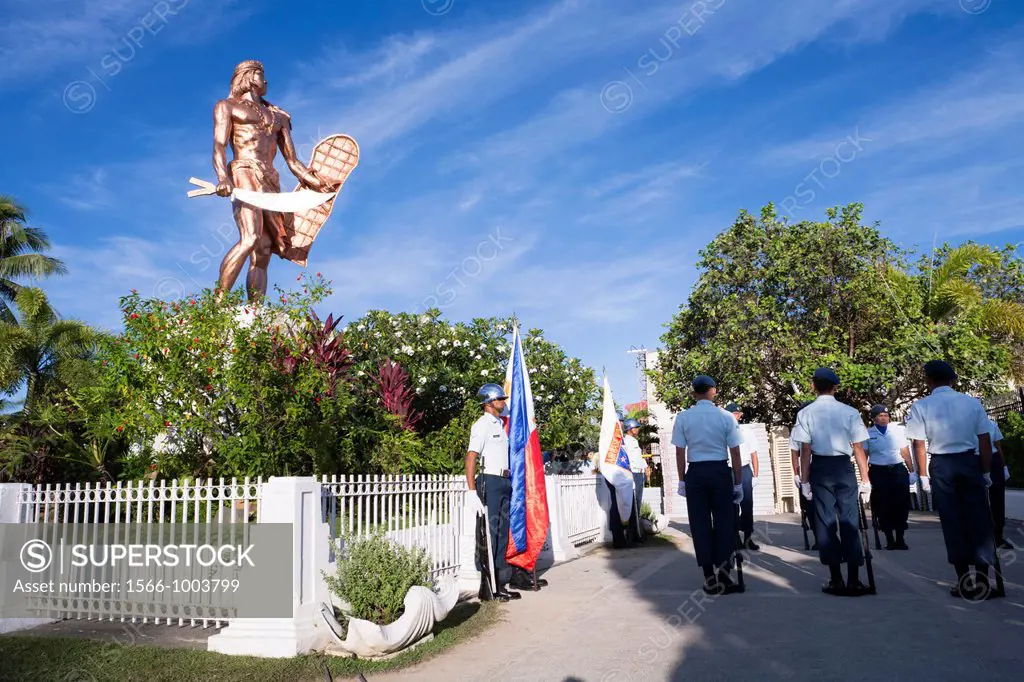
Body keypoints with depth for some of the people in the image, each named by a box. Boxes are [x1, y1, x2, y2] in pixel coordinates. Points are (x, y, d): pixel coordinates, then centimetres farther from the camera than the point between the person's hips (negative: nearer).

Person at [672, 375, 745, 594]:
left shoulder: (683, 417, -1)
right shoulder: (725, 417, -3)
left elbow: (680, 452, 0)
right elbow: (735, 453, -1)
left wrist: (682, 480, 8)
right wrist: (738, 482, 5)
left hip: (695, 473, 1)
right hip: (720, 471, -1)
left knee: (700, 524, 8)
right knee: (724, 522, 8)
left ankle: (710, 578, 13)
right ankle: (723, 575, 8)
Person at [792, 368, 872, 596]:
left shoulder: (806, 413, -4)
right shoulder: (850, 412, -2)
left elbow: (805, 450, -5)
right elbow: (858, 449, -2)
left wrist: (805, 480, 0)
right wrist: (865, 479, 4)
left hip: (820, 468, 0)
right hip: (844, 468, 0)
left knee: (825, 523, 8)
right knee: (849, 522, 6)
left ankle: (835, 580, 12)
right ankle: (854, 580, 6)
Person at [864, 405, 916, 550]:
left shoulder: (898, 430, 8)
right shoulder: (868, 434, 3)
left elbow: (905, 452, 9)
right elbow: (864, 456, 2)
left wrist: (911, 471, 5)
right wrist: (864, 477, -4)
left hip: (898, 471, 1)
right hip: (878, 472, -1)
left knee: (901, 504, 0)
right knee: (883, 506, 0)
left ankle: (900, 538, 11)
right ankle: (889, 540, 10)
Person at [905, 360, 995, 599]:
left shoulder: (921, 407, -5)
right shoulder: (972, 403, 0)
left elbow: (919, 445, -7)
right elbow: (985, 440, 0)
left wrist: (924, 475, 0)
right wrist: (986, 471, 7)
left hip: (941, 465, -1)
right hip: (970, 462, 1)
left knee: (952, 520, 7)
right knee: (978, 517, 8)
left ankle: (963, 578, 12)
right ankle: (983, 575, 9)